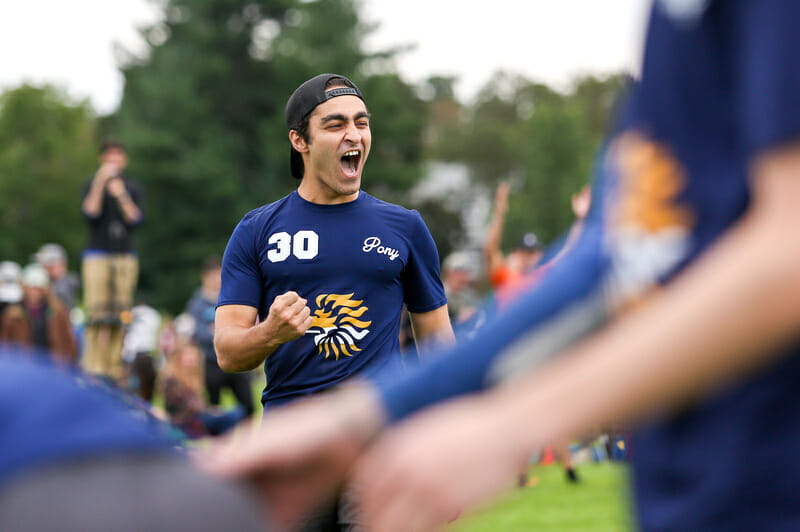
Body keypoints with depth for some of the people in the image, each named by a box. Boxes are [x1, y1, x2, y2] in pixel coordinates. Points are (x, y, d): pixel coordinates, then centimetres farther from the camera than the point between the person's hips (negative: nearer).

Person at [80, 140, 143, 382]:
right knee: (97, 314, -11)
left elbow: (135, 219, 2)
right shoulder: (93, 185, 6)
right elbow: (90, 213, -9)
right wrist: (100, 184, -15)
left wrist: (122, 196, -11)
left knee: (120, 315, -1)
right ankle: (93, 365, -12)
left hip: (126, 255, 3)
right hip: (97, 254, -3)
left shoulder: (132, 187, 12)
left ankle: (115, 365, 1)